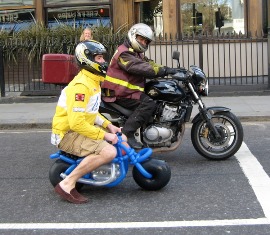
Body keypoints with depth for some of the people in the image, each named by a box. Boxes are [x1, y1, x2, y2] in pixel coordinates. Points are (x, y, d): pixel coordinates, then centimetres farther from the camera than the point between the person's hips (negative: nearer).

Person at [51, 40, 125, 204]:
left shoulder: (94, 81, 10)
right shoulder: (81, 85, -23)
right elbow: (76, 122, -29)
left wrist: (108, 125, 6)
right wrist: (104, 135, -22)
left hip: (83, 127, 10)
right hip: (68, 133, -10)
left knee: (122, 139, 15)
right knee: (109, 152, -29)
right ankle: (67, 185, -22)